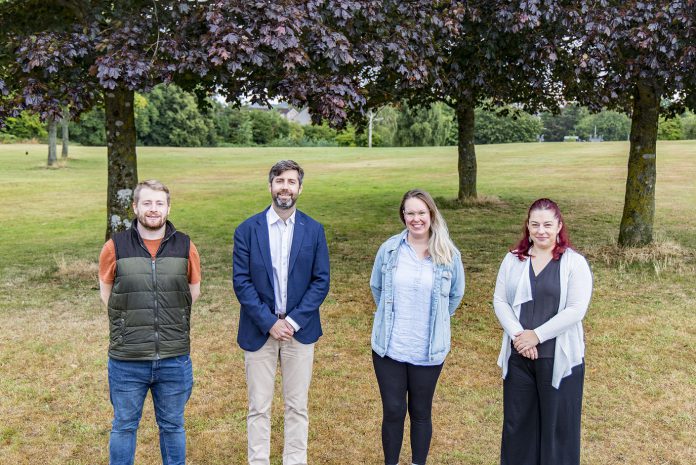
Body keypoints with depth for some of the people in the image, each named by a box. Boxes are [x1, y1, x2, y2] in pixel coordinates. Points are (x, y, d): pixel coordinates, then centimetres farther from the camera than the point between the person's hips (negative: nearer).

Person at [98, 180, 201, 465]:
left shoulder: (185, 248, -2)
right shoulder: (115, 248, -5)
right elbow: (106, 293, 8)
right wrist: (131, 322, 9)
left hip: (174, 359, 1)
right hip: (127, 360, -1)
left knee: (172, 426, 17)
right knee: (124, 427, 16)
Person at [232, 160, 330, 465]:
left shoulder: (314, 230, 0)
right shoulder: (247, 230, -3)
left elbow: (321, 281, -2)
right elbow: (241, 282, -7)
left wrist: (293, 321, -11)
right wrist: (269, 322, -13)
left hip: (300, 330, 1)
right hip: (259, 331, -1)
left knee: (297, 406, 11)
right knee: (259, 407, 8)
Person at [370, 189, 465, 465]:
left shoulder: (449, 255, -4)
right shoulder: (389, 249, -3)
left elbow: (456, 295, 10)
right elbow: (376, 287, 11)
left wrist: (436, 321, 11)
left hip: (428, 351, 0)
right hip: (388, 347, 0)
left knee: (421, 412, 13)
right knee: (393, 411, 7)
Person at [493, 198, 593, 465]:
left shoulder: (574, 263, -6)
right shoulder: (513, 259, 4)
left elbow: (576, 310, -14)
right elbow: (499, 301, 1)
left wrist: (536, 335, -16)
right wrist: (518, 335, -13)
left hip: (559, 358, -3)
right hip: (518, 355, 3)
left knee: (558, 422, 8)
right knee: (517, 420, 15)